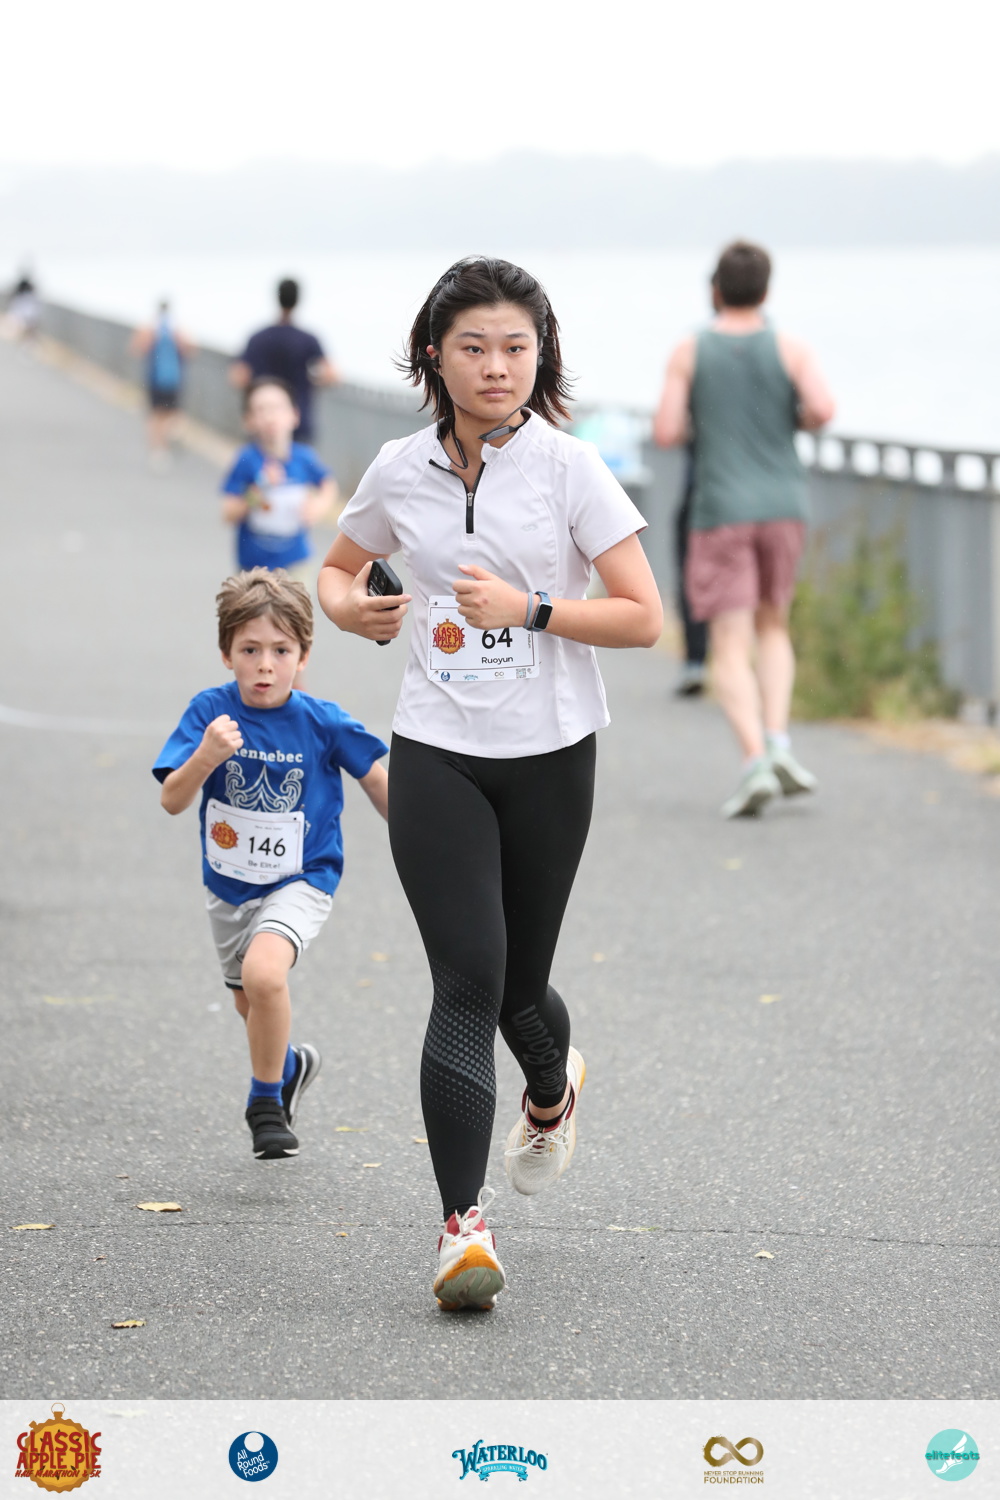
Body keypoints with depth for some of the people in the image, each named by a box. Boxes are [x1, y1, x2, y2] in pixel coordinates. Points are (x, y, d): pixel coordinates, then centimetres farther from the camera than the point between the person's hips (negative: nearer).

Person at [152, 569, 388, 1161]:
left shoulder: (322, 722, -17)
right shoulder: (210, 710, -15)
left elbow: (377, 779, -2)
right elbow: (173, 800, -20)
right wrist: (206, 757, -39)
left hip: (301, 880, -4)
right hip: (229, 884, 4)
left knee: (263, 972, -30)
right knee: (252, 1002, 23)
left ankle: (266, 1101, -9)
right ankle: (290, 1065, 57)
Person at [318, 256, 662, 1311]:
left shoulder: (568, 468, -5)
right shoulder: (400, 471, 2)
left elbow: (643, 618, -8)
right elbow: (339, 564, 22)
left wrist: (528, 609, -19)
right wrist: (347, 607, -1)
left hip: (550, 756, -1)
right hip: (435, 757, 1)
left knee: (519, 982, 12)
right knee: (467, 979, -13)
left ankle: (553, 1091, 49)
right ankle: (464, 1224, -14)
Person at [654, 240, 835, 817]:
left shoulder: (690, 353, 0)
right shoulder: (791, 349, 1)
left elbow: (666, 432, -4)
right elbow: (823, 408, -15)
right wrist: (799, 420, 8)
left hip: (721, 513, -2)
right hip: (784, 507, 2)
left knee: (732, 648, -3)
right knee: (772, 627, 19)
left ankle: (756, 761, -22)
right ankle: (778, 742, -1)